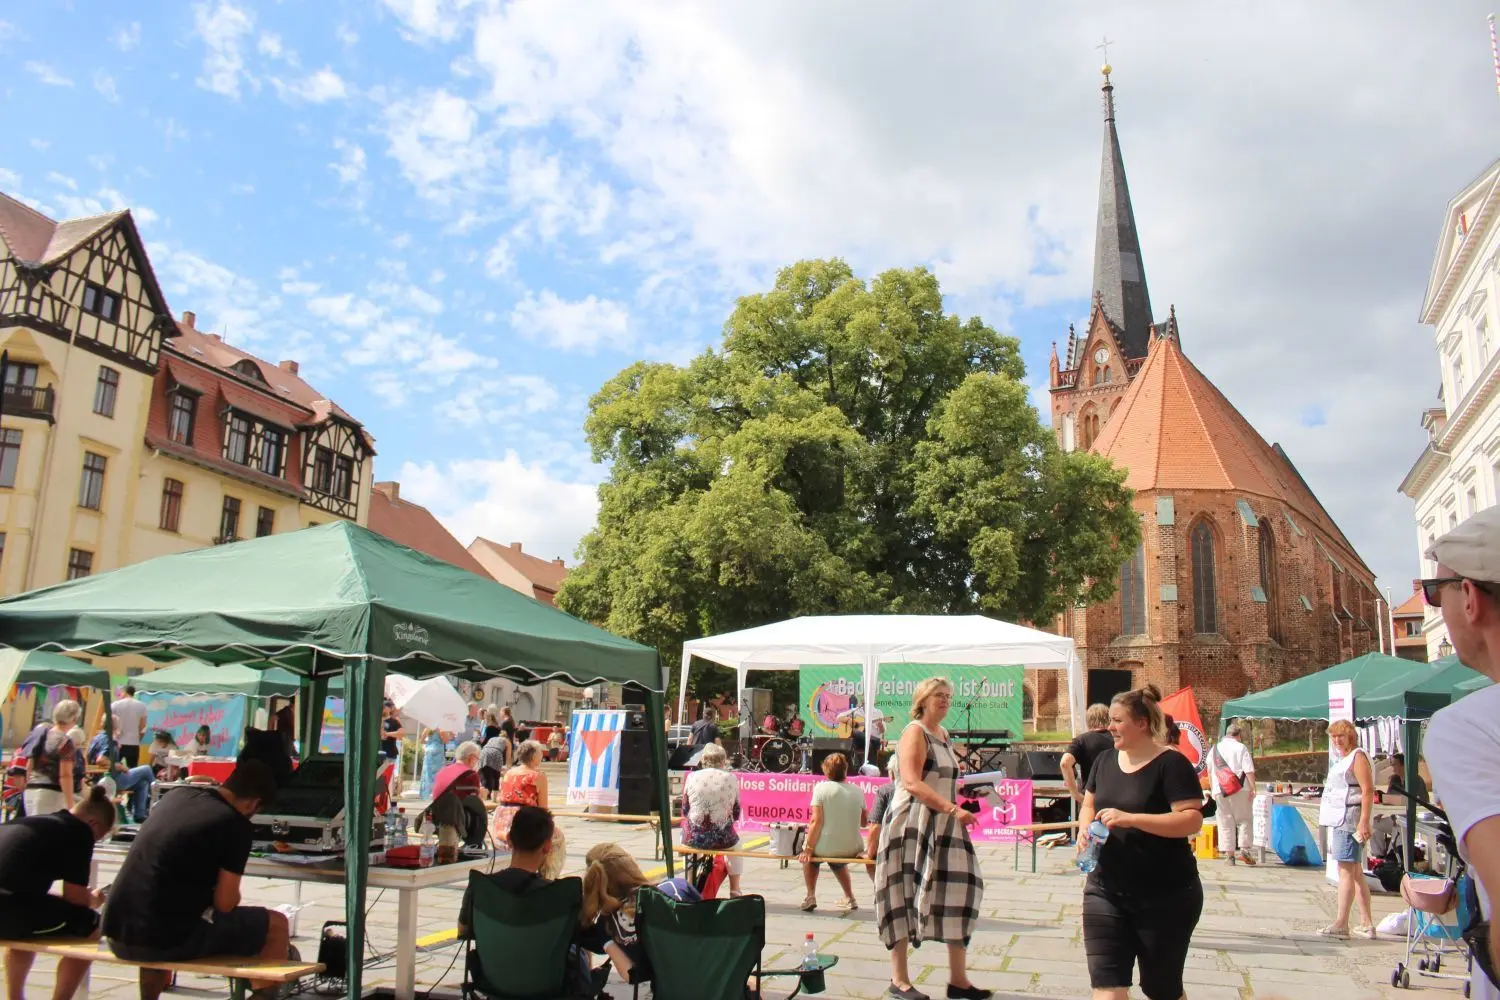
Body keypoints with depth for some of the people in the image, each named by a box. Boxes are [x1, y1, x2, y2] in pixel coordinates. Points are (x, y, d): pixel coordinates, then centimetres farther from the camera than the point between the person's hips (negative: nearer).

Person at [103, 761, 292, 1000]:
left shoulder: (177, 794, 11)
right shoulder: (234, 824, -10)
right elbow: (224, 904, -8)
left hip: (117, 933, 8)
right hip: (170, 938, -8)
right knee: (276, 925, 8)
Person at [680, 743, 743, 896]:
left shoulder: (692, 777, -1)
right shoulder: (731, 778, -2)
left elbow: (685, 811, 6)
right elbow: (736, 814, 4)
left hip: (694, 838, 1)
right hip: (722, 838, 0)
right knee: (736, 845, 34)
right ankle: (734, 890, 34)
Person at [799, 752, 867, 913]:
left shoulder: (821, 788, -9)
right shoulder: (858, 791, 2)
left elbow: (816, 821, -14)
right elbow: (864, 822, 10)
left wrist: (808, 849, -9)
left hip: (826, 848, -4)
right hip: (851, 850, 4)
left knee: (809, 855, 32)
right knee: (837, 862, 39)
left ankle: (811, 896, 21)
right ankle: (849, 899, 35)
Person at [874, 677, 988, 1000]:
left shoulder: (943, 734, 15)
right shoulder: (915, 732, -11)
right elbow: (912, 782, -23)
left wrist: (957, 811, 12)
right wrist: (953, 809, -28)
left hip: (943, 827, 9)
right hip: (912, 825, -8)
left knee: (959, 892, 5)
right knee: (903, 898, -1)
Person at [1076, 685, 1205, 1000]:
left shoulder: (1171, 763, -12)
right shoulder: (1105, 760, 7)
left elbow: (1192, 820, -21)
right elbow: (1088, 804, 19)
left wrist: (1130, 818, -28)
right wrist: (1085, 829, -4)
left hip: (1166, 897, -5)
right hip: (1106, 890, 5)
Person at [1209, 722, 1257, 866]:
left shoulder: (1214, 749, 13)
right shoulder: (1241, 748, -2)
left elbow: (1209, 772, 16)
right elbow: (1249, 771, -10)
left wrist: (1212, 789, 21)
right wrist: (1253, 788, -8)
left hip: (1219, 791, 4)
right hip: (1240, 790, -4)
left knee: (1225, 823, 6)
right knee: (1244, 819, 5)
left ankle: (1229, 853, 4)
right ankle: (1243, 849, -7)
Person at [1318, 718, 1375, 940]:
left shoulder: (1358, 757, -10)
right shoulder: (1342, 759, 20)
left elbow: (1368, 791, -17)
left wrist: (1363, 822, -23)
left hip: (1350, 821, -10)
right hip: (1339, 821, 10)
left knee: (1346, 871, -10)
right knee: (1356, 873, 13)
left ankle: (1341, 923, -10)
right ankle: (1367, 924, 18)